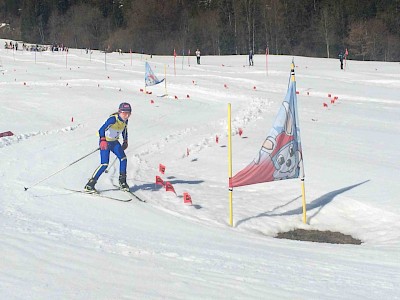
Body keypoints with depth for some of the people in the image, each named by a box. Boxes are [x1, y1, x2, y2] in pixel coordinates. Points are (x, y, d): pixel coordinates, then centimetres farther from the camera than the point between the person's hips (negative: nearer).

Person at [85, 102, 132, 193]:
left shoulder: (125, 121, -6)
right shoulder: (113, 119, -29)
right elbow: (102, 129, -41)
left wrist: (125, 142, 21)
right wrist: (103, 140, -55)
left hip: (115, 142, 7)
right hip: (105, 142, -7)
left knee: (123, 159, -4)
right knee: (104, 164, -15)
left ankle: (122, 181, 13)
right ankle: (90, 185, -10)